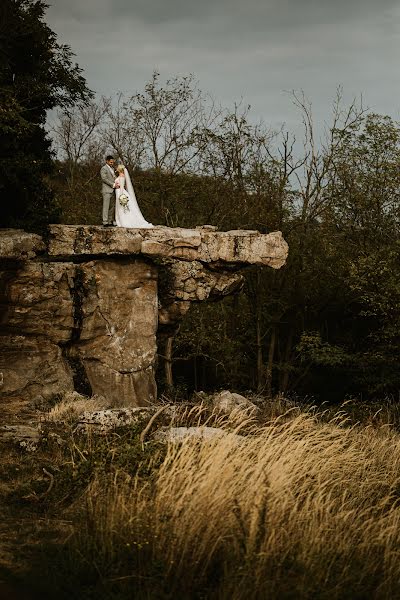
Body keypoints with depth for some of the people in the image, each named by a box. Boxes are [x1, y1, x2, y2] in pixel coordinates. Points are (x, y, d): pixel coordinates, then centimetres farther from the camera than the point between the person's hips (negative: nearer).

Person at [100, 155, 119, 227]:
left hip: (113, 190, 8)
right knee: (106, 207, -9)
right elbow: (104, 179, -14)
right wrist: (113, 184, -17)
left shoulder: (112, 169, 20)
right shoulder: (104, 169, -6)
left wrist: (116, 183, 3)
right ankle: (105, 222, -11)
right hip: (107, 190, -8)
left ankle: (110, 221, 6)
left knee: (112, 207, 5)